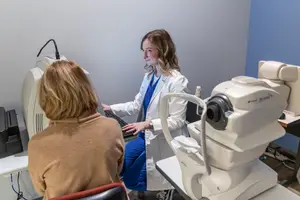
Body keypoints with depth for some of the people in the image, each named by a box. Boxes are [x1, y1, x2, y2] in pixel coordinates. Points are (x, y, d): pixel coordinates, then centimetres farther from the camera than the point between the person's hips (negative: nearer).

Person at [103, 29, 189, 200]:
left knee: (131, 180, -4)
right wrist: (111, 108, -5)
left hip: (163, 141, -7)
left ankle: (165, 186, 20)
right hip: (146, 136, 8)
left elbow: (177, 120, -22)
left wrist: (148, 124, -32)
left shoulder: (177, 82, -21)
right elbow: (137, 105, 4)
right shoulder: (150, 75, 1)